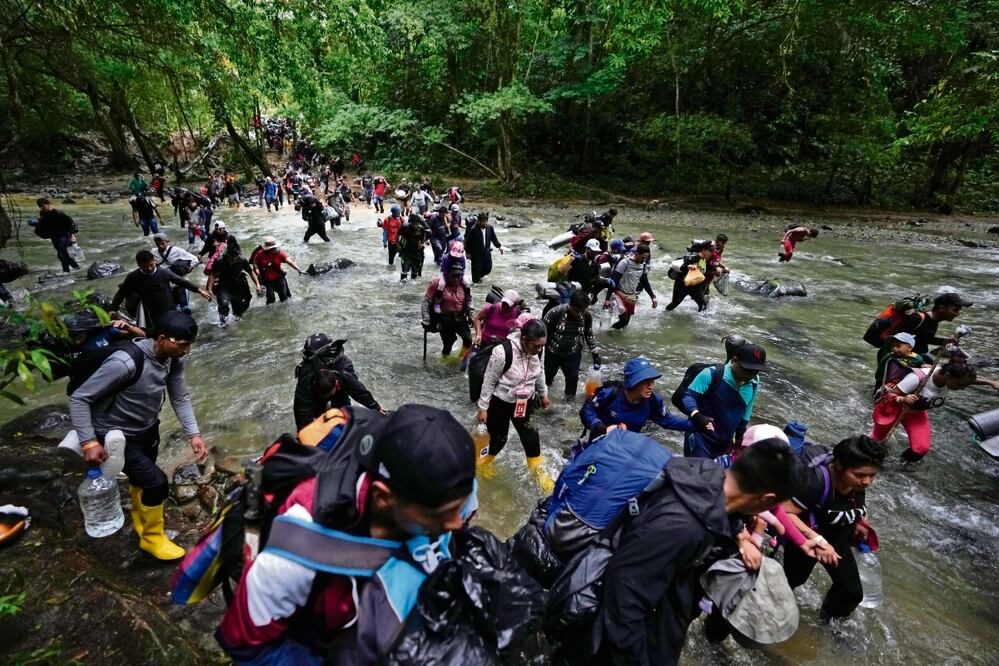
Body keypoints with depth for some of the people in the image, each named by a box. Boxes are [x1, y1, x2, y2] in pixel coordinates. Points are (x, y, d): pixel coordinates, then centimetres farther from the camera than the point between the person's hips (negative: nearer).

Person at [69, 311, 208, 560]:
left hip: (148, 430, 7)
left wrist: (194, 434, -13)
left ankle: (140, 518, 55)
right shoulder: (125, 363, -35)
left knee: (142, 479, 26)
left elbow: (180, 398, -5)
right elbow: (79, 398, -26)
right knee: (156, 483, -11)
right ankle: (151, 537, 16)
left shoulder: (174, 360, -14)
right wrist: (89, 442, -29)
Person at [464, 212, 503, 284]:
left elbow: (494, 238, 9)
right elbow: (468, 242, -10)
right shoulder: (473, 230, -17)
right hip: (476, 253, -4)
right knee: (476, 268, 3)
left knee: (488, 268, 10)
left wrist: (499, 246, 3)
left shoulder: (490, 228, -3)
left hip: (487, 252, 5)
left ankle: (479, 276, 39)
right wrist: (468, 252, -6)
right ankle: (475, 281, 26)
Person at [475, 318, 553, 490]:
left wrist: (543, 394, 17)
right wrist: (483, 408, -12)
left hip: (525, 401, 4)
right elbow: (489, 381, -19)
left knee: (531, 436, 8)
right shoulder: (502, 352, -33)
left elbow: (540, 373, 6)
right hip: (499, 402, -4)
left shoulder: (539, 350, -17)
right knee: (498, 438, 11)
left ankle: (538, 470, 33)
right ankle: (483, 463, 42)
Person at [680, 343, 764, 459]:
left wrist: (740, 436, 21)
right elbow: (687, 395, -16)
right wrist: (696, 416, -34)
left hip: (725, 444, 6)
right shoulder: (711, 375, -20)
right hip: (700, 439, -6)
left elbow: (745, 414, 15)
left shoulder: (754, 383, 1)